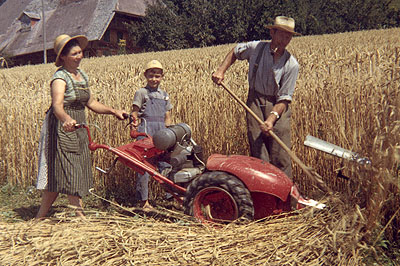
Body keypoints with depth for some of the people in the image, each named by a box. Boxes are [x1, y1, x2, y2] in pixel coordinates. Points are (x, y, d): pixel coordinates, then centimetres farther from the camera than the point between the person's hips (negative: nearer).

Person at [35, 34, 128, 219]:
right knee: (67, 172, -4)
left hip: (78, 127, 8)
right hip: (62, 128, -8)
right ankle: (80, 215, 1)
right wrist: (66, 120, -51)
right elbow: (57, 105, -31)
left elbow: (91, 103, 16)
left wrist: (113, 111, 7)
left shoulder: (82, 75, 11)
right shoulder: (60, 77, -14)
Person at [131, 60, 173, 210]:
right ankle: (144, 200, 5)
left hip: (161, 131, 5)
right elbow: (135, 113, -2)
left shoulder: (164, 95, 17)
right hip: (146, 130, -5)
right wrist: (135, 122, -18)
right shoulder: (141, 93, 2)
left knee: (165, 162, 6)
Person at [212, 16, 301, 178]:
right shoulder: (255, 48, -4)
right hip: (255, 102, 1)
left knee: (280, 157, -4)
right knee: (259, 156, -2)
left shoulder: (292, 65, -8)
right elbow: (235, 52, 18)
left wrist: (272, 118, -25)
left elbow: (284, 98, -10)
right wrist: (221, 70, 5)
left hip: (278, 107, -1)